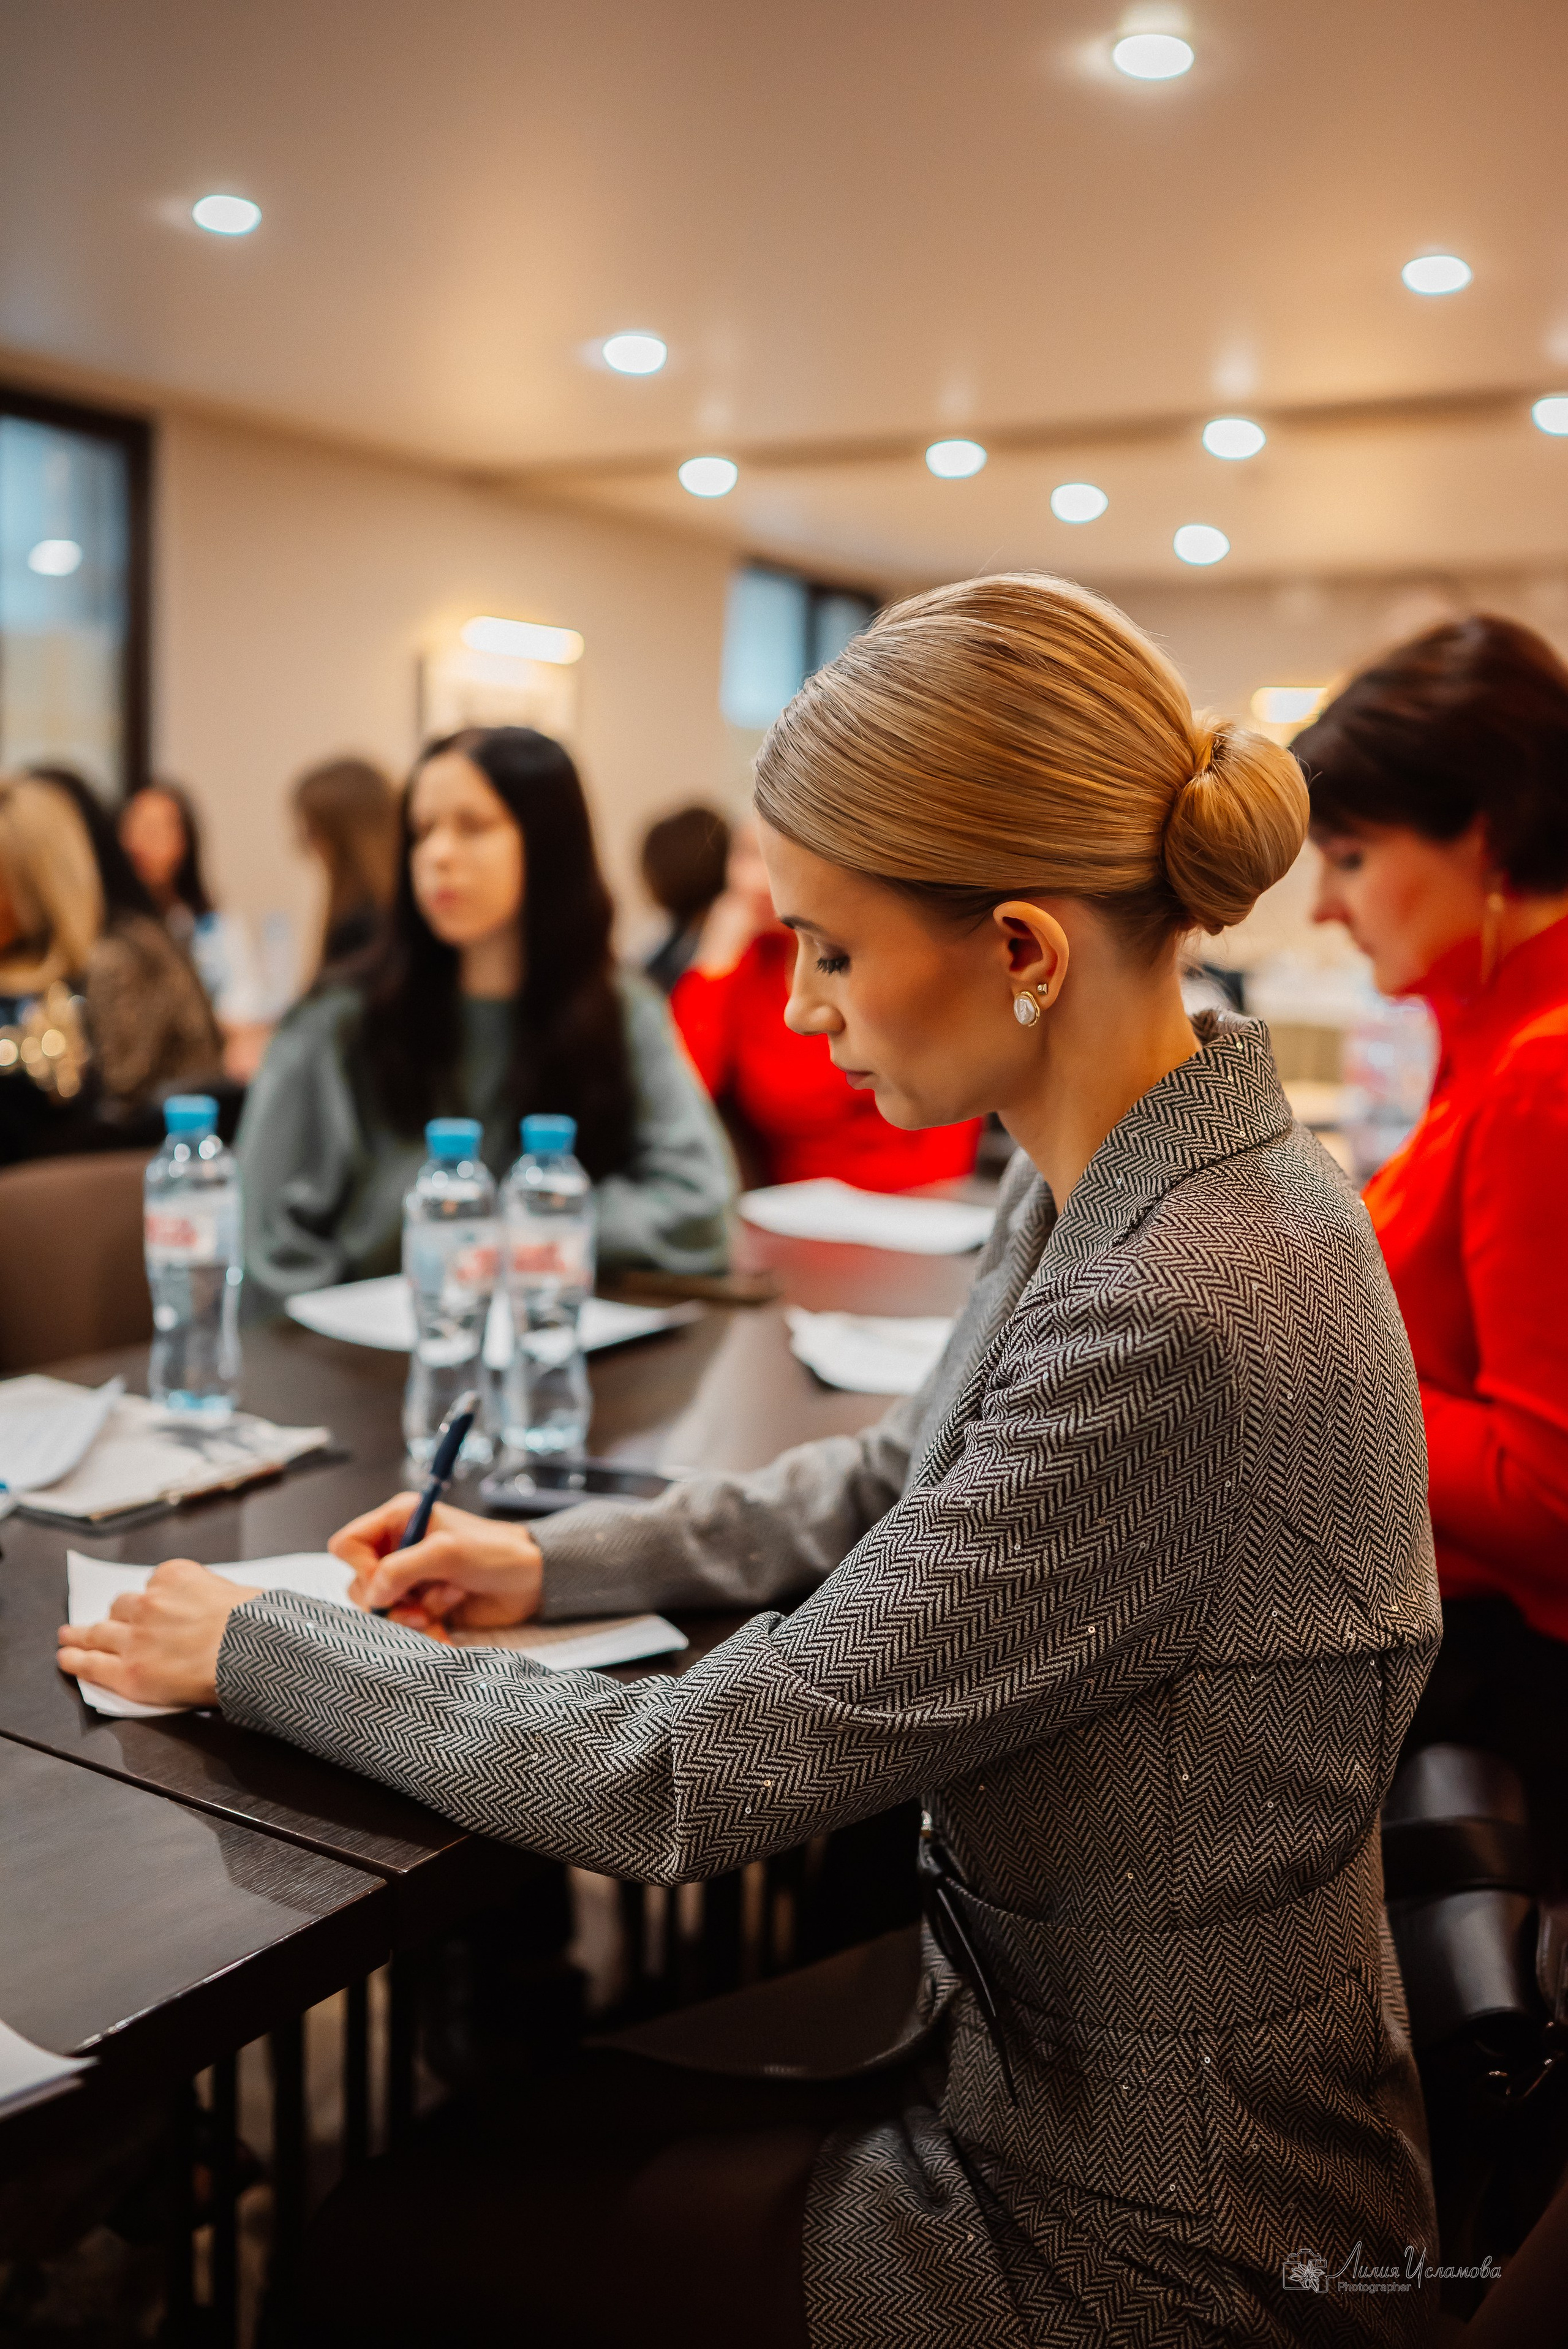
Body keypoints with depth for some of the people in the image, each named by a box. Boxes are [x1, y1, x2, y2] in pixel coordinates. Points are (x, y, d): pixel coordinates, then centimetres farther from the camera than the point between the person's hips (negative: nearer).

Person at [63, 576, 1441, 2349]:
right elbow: (907, 1479, 13)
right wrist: (560, 1559, 4)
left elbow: (683, 1787, -28)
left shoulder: (1181, 1320, -34)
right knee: (470, 2130, 16)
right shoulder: (1109, 1188, -4)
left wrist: (258, 1647, -14)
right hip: (1023, 2040, 7)